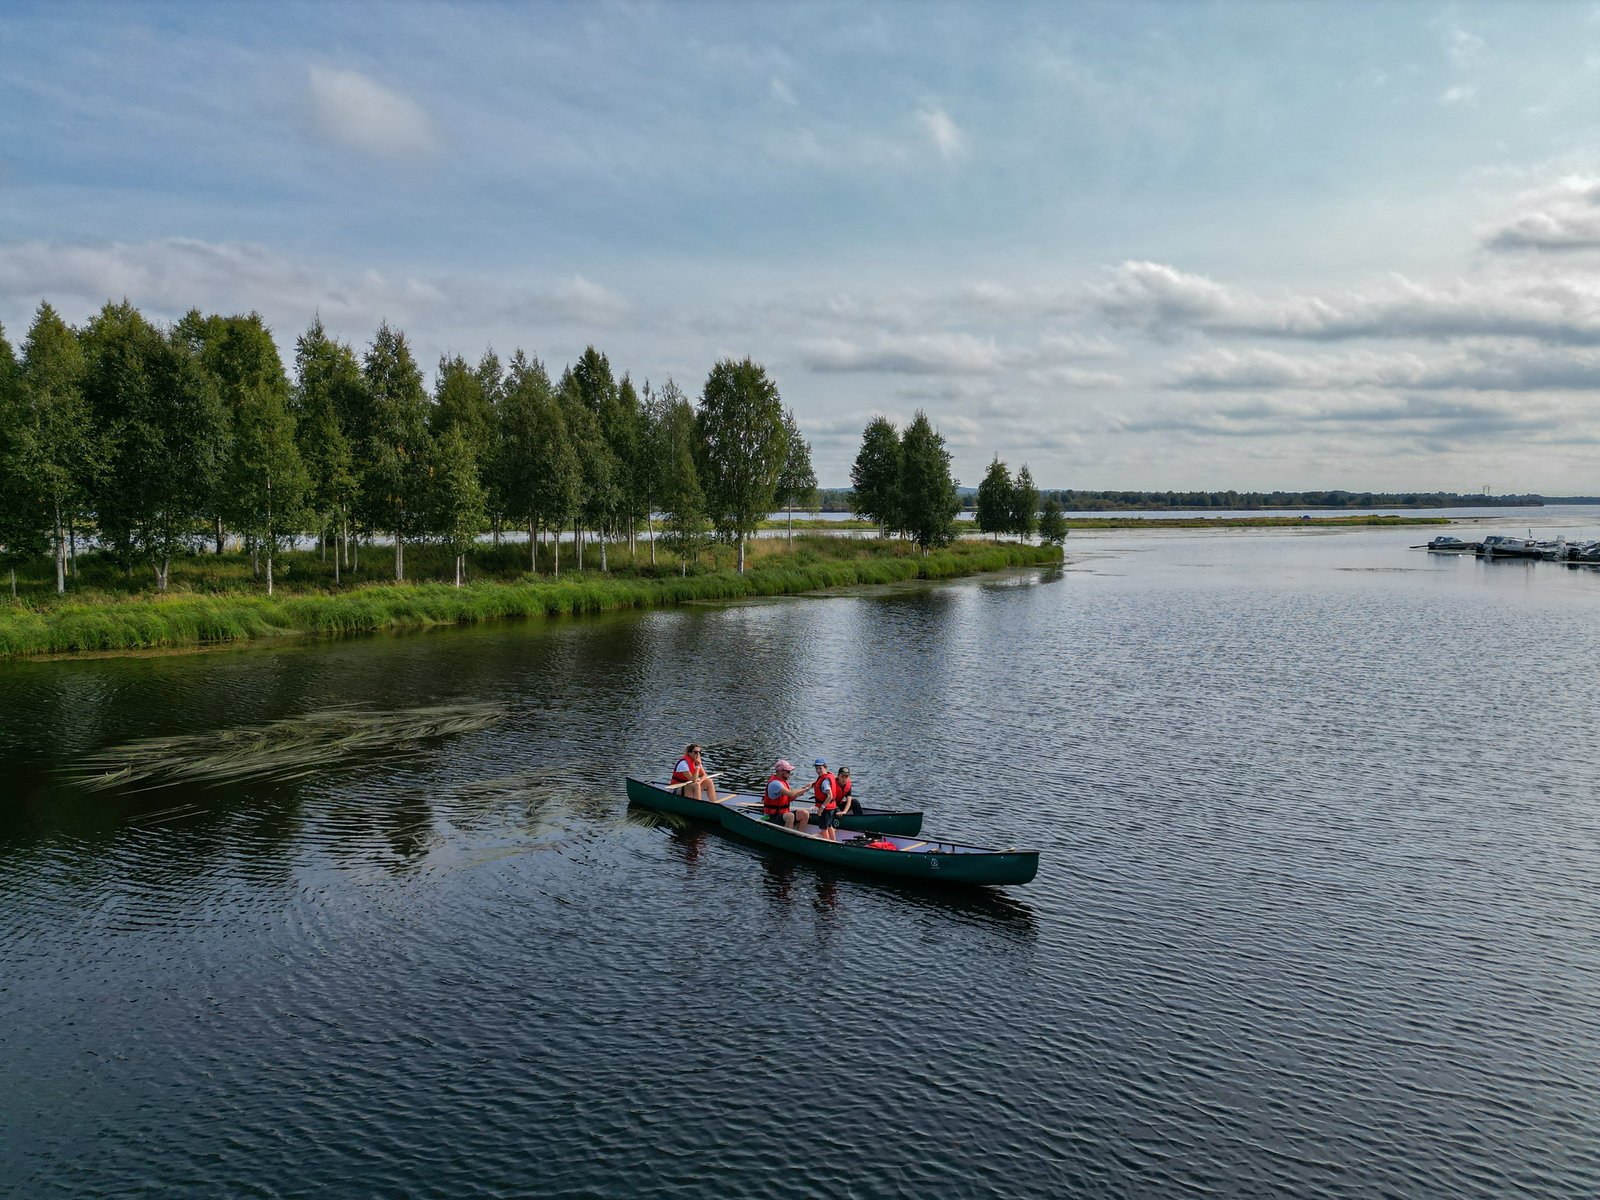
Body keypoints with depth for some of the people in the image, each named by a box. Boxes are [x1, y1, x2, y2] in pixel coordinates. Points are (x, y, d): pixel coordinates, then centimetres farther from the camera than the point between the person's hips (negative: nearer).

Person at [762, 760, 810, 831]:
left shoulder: (783, 781, 12)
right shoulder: (774, 783, -20)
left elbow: (790, 799, 15)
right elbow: (791, 793, -32)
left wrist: (799, 793, -4)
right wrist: (805, 789, -22)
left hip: (783, 814, 10)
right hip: (772, 818, -10)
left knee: (804, 813, -4)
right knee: (790, 816, -36)